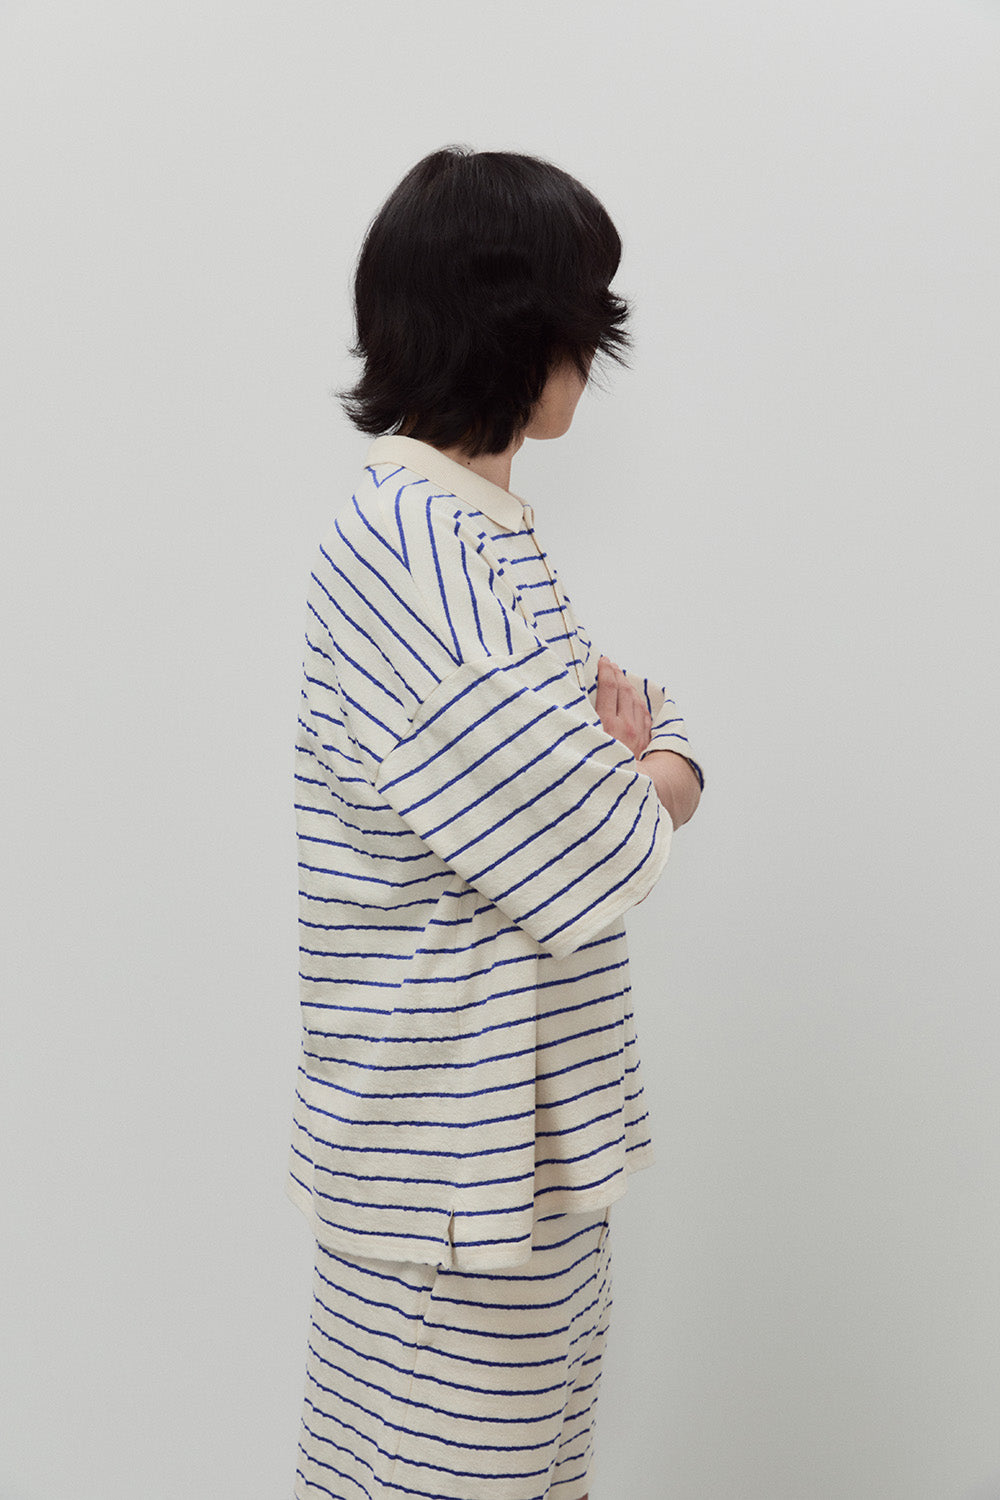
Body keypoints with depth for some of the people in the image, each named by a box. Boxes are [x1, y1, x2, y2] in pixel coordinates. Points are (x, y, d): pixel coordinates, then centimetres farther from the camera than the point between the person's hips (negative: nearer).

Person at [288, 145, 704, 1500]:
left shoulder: (476, 526, 10)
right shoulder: (406, 547, -22)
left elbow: (664, 756, 14)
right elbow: (590, 860, -25)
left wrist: (643, 758, -9)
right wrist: (643, 784, -3)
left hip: (538, 1126, 9)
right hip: (460, 1152, -9)